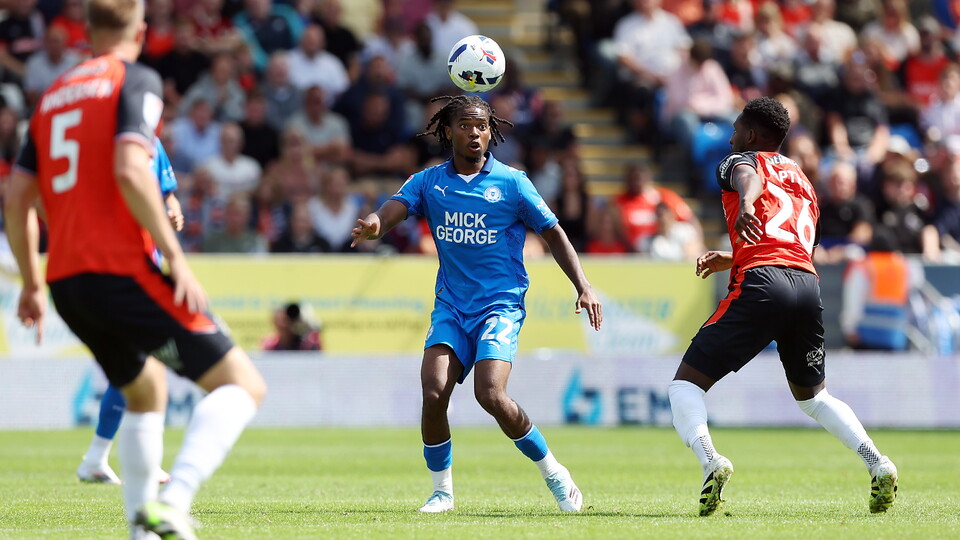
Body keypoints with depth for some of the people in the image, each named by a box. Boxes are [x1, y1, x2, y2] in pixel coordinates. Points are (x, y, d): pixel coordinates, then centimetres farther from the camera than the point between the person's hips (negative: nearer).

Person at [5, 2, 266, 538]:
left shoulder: (53, 96, 19)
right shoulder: (136, 80, -2)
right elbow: (129, 171, -18)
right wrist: (176, 256, -17)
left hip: (66, 281, 8)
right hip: (122, 272, -8)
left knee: (146, 389, 29)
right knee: (243, 384, -6)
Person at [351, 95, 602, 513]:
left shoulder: (511, 182, 0)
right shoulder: (429, 181, 6)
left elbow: (553, 233, 7)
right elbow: (397, 206, -12)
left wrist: (583, 286, -2)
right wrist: (375, 224, -37)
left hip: (501, 306, -3)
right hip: (451, 307, 3)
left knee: (490, 394, -22)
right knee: (434, 392, -17)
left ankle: (553, 473, -1)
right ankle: (442, 490, 2)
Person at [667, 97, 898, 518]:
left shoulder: (740, 161, 12)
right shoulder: (803, 180, 32)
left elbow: (749, 178, -14)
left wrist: (746, 204, -37)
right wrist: (731, 260, 46)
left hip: (760, 283, -6)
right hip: (808, 283, 6)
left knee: (687, 382, 1)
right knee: (812, 394, 25)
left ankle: (710, 463, -26)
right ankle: (876, 463, 4)